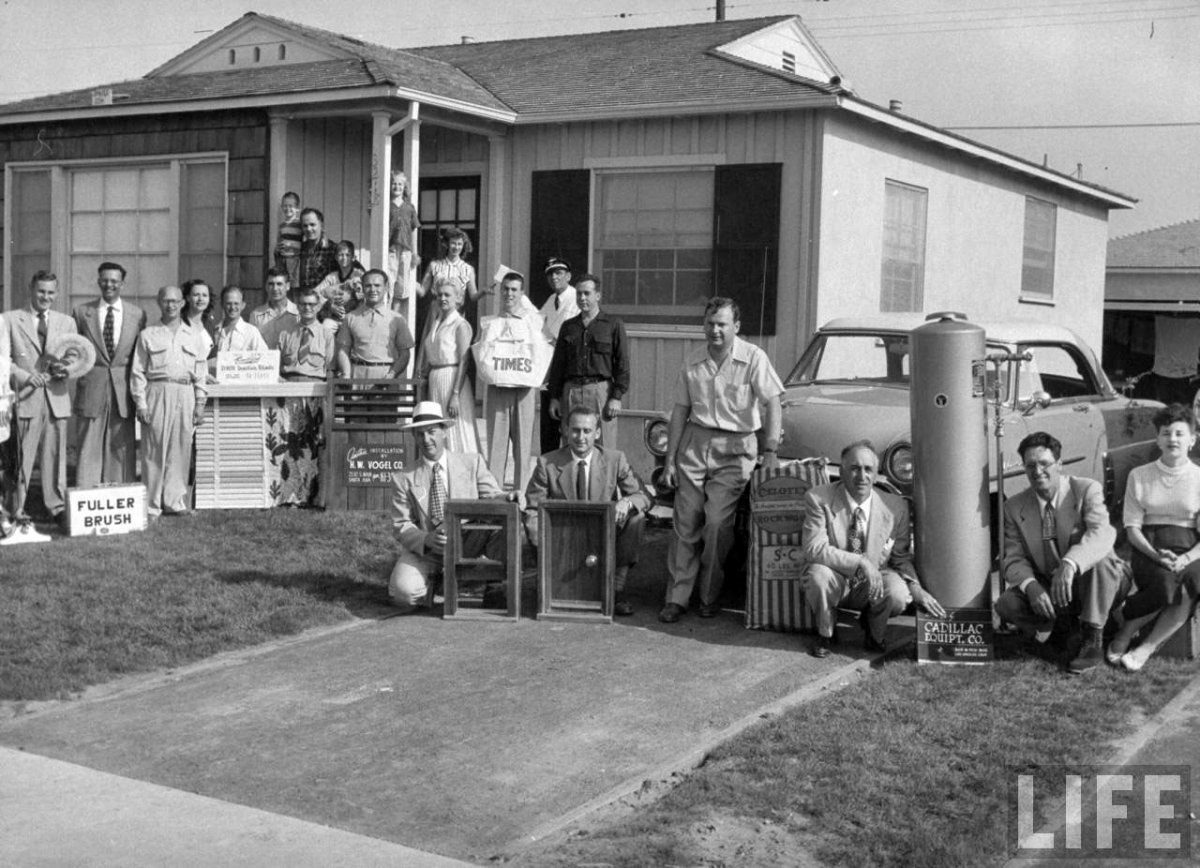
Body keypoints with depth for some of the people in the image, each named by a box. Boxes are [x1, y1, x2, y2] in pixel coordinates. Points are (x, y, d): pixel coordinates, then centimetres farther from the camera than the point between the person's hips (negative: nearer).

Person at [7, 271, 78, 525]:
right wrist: (25, 375, -13)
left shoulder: (67, 322, 13)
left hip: (57, 396, 3)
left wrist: (66, 368, -8)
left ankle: (57, 506, 12)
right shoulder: (12, 320, 4)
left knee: (56, 454, 5)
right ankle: (18, 509, 5)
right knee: (22, 454, -2)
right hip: (26, 396, -3)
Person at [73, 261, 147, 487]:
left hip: (124, 391, 1)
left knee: (122, 450, 4)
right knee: (89, 449, -1)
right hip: (92, 389, -1)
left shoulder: (137, 314, 7)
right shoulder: (82, 312, 6)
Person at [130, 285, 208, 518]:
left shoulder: (194, 336, 14)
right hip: (157, 395, -2)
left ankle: (175, 501, 12)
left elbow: (200, 373, 13)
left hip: (185, 397, 2)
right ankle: (151, 505, 3)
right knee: (154, 451, -3)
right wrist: (141, 403, -3)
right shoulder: (148, 335, 7)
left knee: (181, 450, 3)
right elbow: (138, 372, 5)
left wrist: (200, 402, 5)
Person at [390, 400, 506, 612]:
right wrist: (426, 539, -20)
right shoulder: (403, 479, 5)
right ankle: (431, 587, 9)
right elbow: (402, 526, 1)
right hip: (423, 552, -1)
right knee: (404, 594, -30)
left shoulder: (472, 464, 8)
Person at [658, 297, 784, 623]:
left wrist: (770, 452, -15)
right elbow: (680, 411, 10)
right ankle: (677, 598, 5)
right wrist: (670, 459, 7)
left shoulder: (753, 358, -5)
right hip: (694, 443, 3)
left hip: (735, 449, -3)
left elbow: (772, 404, -7)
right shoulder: (692, 363, 7)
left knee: (717, 523, -10)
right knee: (686, 523, 0)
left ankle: (709, 597, 6)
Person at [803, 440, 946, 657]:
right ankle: (825, 633, -1)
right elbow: (815, 549, -25)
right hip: (836, 582, -1)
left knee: (898, 596, -30)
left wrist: (915, 587, -16)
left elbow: (901, 557, 3)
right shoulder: (819, 499, -15)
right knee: (818, 574, -34)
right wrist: (860, 563, -34)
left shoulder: (895, 506, -8)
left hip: (873, 584, 1)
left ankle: (873, 631, 8)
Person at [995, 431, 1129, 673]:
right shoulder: (1015, 507, -1)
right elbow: (1013, 559, -5)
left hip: (1098, 581, -3)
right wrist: (1031, 586, -29)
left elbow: (1102, 533, -31)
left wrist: (1070, 564, -50)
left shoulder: (1087, 490, -13)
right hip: (1048, 593, 3)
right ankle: (1063, 626, 3)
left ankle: (1093, 641, -23)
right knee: (1006, 605, -24)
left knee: (1099, 559, -37)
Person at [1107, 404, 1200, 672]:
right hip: (1148, 547, -1)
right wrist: (1156, 555, -16)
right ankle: (1125, 633, -10)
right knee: (1165, 585, -35)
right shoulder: (1139, 476, 8)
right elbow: (1132, 527, 3)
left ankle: (1146, 648, -21)